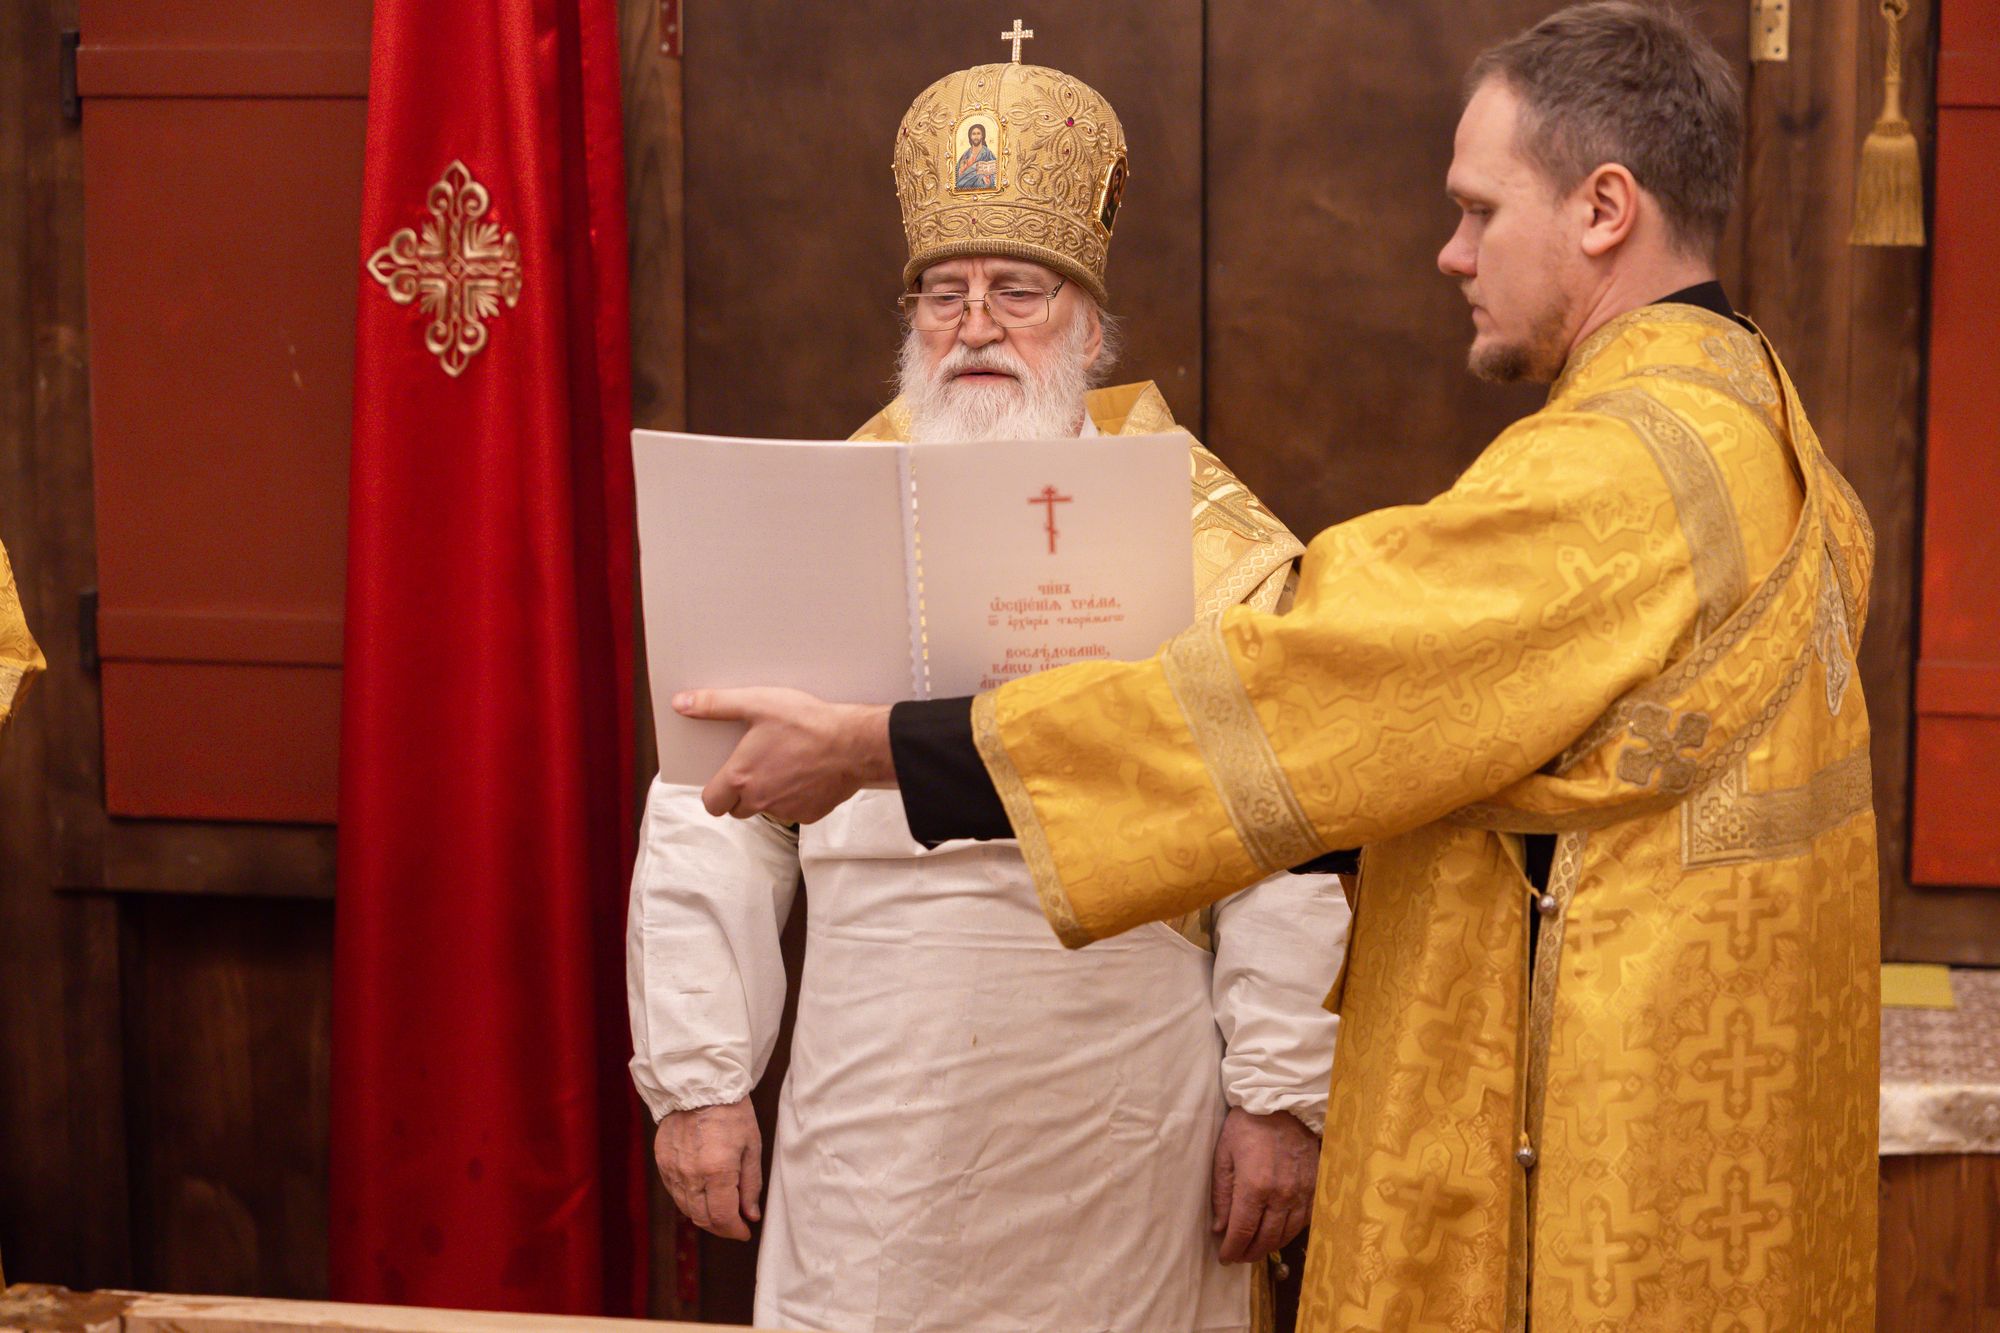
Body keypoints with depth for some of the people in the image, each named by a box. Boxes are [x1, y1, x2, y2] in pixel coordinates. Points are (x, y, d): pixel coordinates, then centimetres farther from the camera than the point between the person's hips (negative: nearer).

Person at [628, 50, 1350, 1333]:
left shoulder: (1211, 542, 2)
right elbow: (710, 831, 5)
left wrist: (1281, 1096, -7)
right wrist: (697, 1080, 1)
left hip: (1126, 1127, -1)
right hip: (876, 1121, 1)